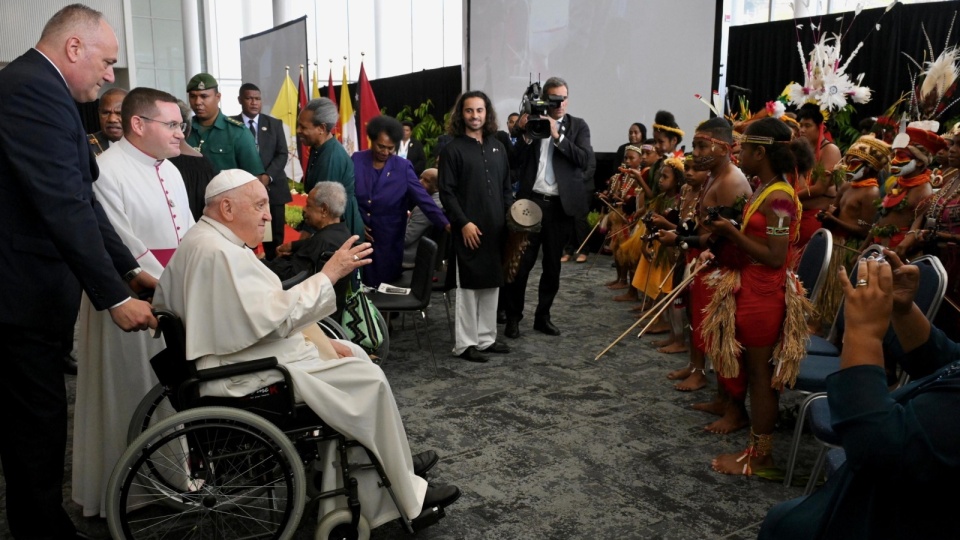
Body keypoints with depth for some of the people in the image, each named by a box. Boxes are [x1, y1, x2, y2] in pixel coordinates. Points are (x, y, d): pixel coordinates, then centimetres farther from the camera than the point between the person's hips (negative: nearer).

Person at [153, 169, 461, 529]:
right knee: (368, 380, -9)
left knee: (355, 356, 13)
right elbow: (274, 316, -27)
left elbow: (260, 313, 15)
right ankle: (407, 495, 6)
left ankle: (394, 465, 19)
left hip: (248, 355, 11)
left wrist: (321, 340, 8)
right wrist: (329, 274, -20)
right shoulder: (218, 252, -22)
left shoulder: (210, 242, 13)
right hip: (248, 377, -11)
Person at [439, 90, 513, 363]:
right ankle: (464, 343, 8)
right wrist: (463, 222, -16)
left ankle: (486, 338, 22)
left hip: (496, 228, 6)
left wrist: (511, 213, 3)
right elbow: (447, 192, -8)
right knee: (468, 286, 0)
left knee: (491, 284, 11)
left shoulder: (497, 147, 13)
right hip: (469, 229, -5)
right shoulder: (453, 149, -3)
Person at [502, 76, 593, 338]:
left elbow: (584, 159, -9)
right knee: (521, 263, -1)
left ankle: (543, 316, 23)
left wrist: (557, 135, -15)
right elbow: (517, 161, 0)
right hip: (531, 201, -1)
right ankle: (513, 316, 12)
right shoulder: (530, 122, 5)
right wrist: (524, 134, -14)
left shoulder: (578, 126, 6)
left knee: (552, 265, 10)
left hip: (560, 205, 1)